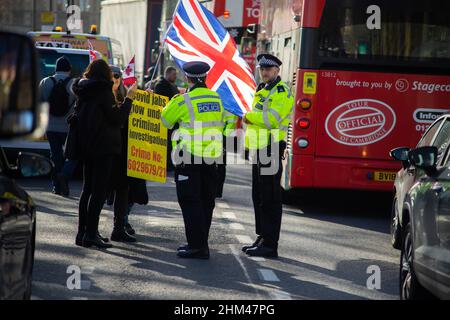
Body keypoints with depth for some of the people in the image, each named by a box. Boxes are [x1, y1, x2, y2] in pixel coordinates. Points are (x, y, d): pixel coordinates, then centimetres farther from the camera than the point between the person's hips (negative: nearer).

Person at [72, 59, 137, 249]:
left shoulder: (83, 92, 9)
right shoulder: (104, 91, -13)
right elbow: (117, 119, -14)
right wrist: (129, 98, -9)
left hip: (86, 147, 8)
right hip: (103, 147, -8)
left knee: (88, 189, 14)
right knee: (99, 190, -5)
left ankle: (83, 232, 15)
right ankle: (90, 234, -8)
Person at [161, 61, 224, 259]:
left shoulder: (184, 100, -12)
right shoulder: (216, 99, 6)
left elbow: (165, 120, 2)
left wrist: (173, 101, 19)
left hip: (190, 157, -6)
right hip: (212, 157, 6)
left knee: (190, 201, -2)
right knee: (206, 202, 13)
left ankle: (197, 245, -5)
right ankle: (201, 243, 21)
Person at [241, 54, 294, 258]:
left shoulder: (282, 92, -10)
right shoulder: (262, 91, 20)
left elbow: (272, 118, -22)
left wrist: (250, 116, -10)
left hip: (271, 150, -10)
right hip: (259, 149, 10)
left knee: (270, 199, -8)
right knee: (259, 197, 13)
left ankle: (270, 245, -7)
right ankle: (262, 239, 21)